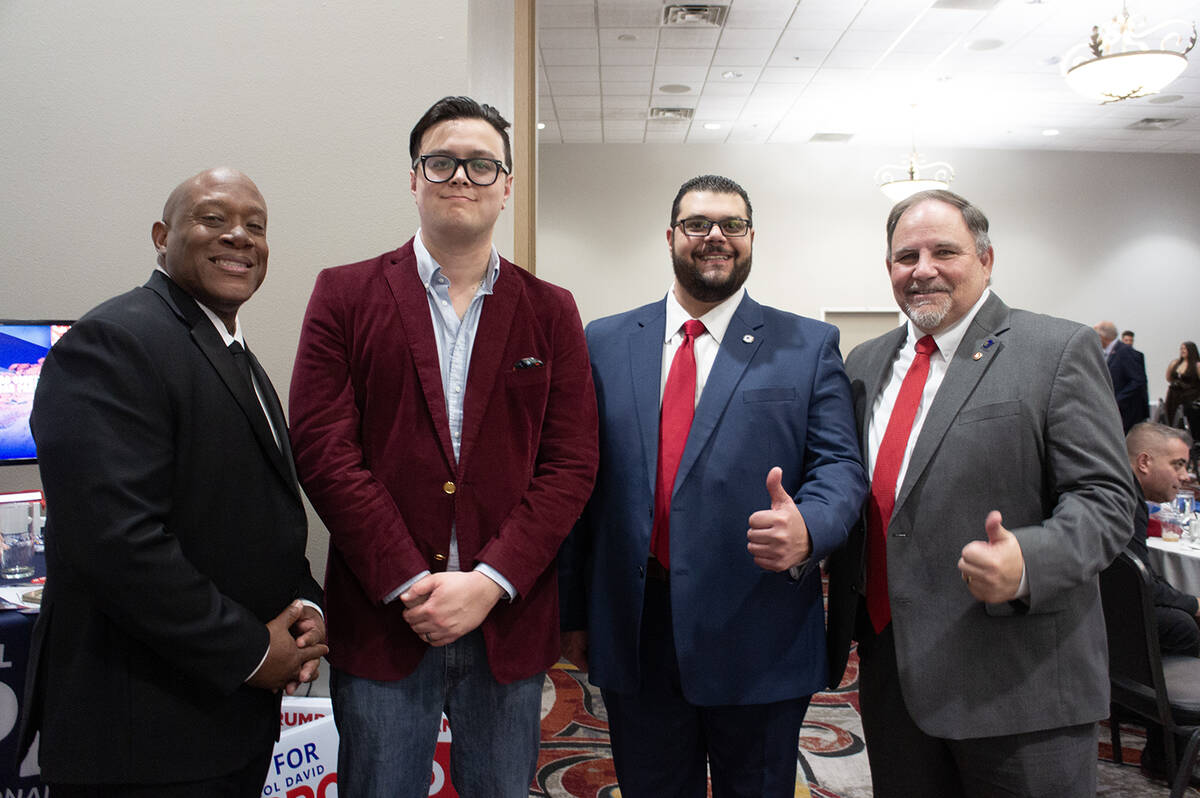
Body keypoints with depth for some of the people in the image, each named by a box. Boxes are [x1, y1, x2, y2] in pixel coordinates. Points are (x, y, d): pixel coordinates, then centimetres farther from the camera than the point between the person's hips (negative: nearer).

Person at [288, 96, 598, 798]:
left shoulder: (551, 312, 5)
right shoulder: (345, 295, 2)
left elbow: (572, 465, 0)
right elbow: (323, 449, -6)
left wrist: (489, 582, -11)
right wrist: (409, 584, -12)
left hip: (510, 621, 2)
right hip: (382, 621, -1)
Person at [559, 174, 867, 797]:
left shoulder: (810, 346, 2)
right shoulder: (604, 343, 6)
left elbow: (840, 465, -3)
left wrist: (807, 529, -27)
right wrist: (573, 615, 4)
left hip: (759, 646, -1)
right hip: (633, 640, 2)